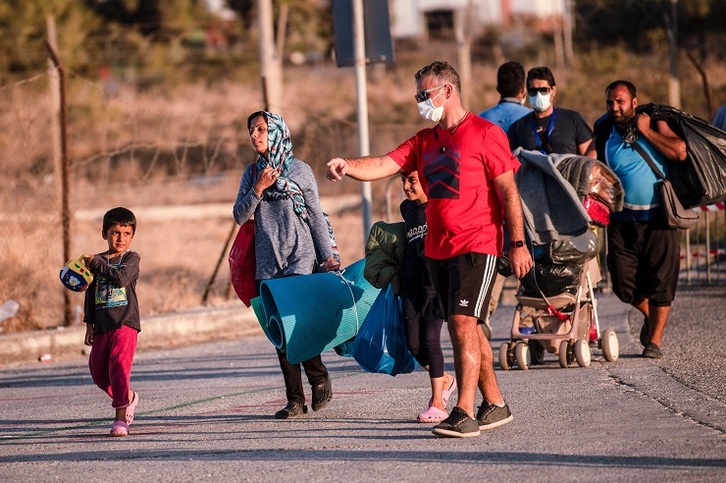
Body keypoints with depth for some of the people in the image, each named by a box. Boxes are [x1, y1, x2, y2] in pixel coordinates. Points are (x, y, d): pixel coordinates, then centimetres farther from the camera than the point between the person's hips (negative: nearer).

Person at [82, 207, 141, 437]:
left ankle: (120, 418, -16)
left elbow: (122, 278, -20)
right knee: (98, 370, 9)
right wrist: (89, 325, 13)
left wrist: (97, 263, -13)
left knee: (119, 365, -16)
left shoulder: (131, 258, 0)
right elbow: (90, 295, 16)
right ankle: (128, 397, 33)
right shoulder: (95, 262, 12)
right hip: (101, 326, 6)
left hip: (125, 323, -6)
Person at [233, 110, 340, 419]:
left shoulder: (300, 171, 0)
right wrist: (258, 190, -10)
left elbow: (317, 218, 2)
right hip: (268, 264, 4)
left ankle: (319, 378, 8)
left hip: (300, 258, -4)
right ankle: (295, 400, 4)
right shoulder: (252, 173, 10)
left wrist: (328, 258, -2)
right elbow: (239, 216, 4)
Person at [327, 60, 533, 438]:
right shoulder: (424, 141, 15)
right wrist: (347, 166, -17)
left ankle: (464, 413, -20)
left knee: (463, 323, -16)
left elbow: (508, 191, -6)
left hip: (477, 246, -7)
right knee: (463, 328, 11)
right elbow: (383, 166, 3)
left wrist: (518, 244, -11)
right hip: (437, 248, 8)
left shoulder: (485, 134, -5)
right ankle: (494, 404, 22)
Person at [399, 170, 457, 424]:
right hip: (411, 283, 6)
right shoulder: (407, 208, 15)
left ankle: (437, 403, -3)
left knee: (430, 339, -9)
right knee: (413, 343, 1)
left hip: (435, 281, -6)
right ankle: (445, 380, 26)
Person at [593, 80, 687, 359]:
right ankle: (649, 316, 31)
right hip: (623, 220, 2)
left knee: (660, 281, -2)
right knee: (624, 284, 1)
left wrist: (645, 130, -12)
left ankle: (655, 340, 11)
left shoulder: (655, 124, 1)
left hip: (658, 218, -2)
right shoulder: (603, 132, 6)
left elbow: (680, 152, -14)